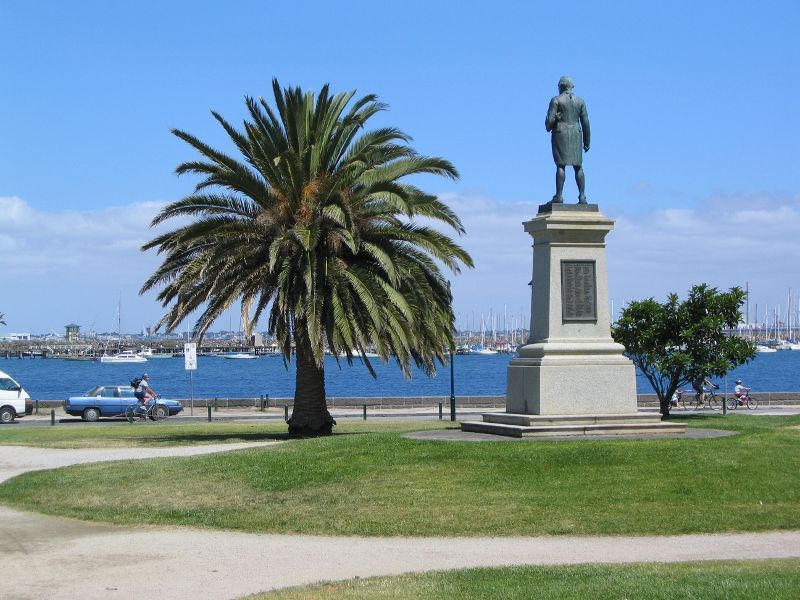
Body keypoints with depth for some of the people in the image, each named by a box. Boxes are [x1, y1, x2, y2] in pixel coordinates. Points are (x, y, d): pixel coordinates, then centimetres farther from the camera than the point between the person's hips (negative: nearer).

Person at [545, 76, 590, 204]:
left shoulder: (556, 100, -5)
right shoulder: (580, 101, 7)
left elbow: (550, 120, -11)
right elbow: (585, 122, 4)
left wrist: (548, 127, 12)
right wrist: (586, 142, 10)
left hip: (560, 134, -4)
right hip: (576, 135, 4)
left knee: (561, 165, -6)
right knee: (578, 166, 5)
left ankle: (558, 196, -11)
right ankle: (582, 197, -2)